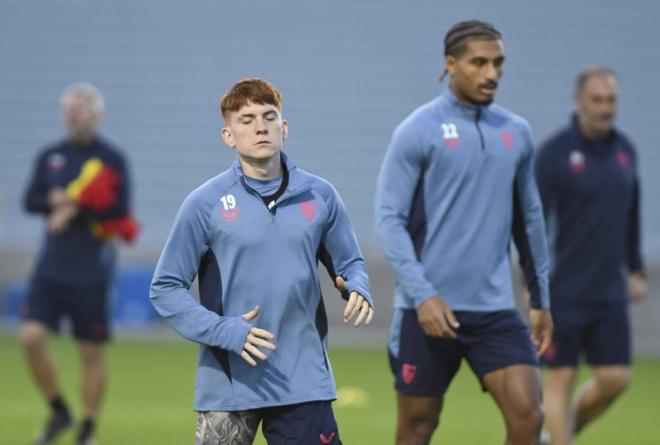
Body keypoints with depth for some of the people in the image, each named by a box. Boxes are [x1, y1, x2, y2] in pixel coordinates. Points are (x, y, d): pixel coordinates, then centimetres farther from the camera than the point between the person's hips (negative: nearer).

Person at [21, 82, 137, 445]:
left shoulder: (112, 159, -3)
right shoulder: (50, 157, 10)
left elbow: (119, 211, -13)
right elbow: (31, 201, 1)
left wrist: (72, 208, -14)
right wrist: (59, 200, -16)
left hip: (91, 274, -3)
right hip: (51, 266, 3)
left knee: (91, 353, 1)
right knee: (31, 337, -10)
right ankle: (59, 411, 9)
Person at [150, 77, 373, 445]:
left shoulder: (319, 196, 6)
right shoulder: (206, 204, -4)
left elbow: (350, 263, 18)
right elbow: (166, 289, -3)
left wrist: (358, 290, -7)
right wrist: (225, 332, -17)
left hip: (305, 383, 2)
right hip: (229, 384, -2)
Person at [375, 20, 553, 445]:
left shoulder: (516, 133, 10)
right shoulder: (419, 131, -6)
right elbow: (390, 217, -9)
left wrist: (542, 299, 19)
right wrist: (423, 295, -19)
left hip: (496, 310, 4)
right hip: (428, 310, -4)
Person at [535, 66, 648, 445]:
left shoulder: (625, 150, 8)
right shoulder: (556, 152, -9)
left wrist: (636, 270, 18)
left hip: (610, 293, 5)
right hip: (564, 294, -5)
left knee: (616, 379, 1)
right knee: (562, 379, -1)